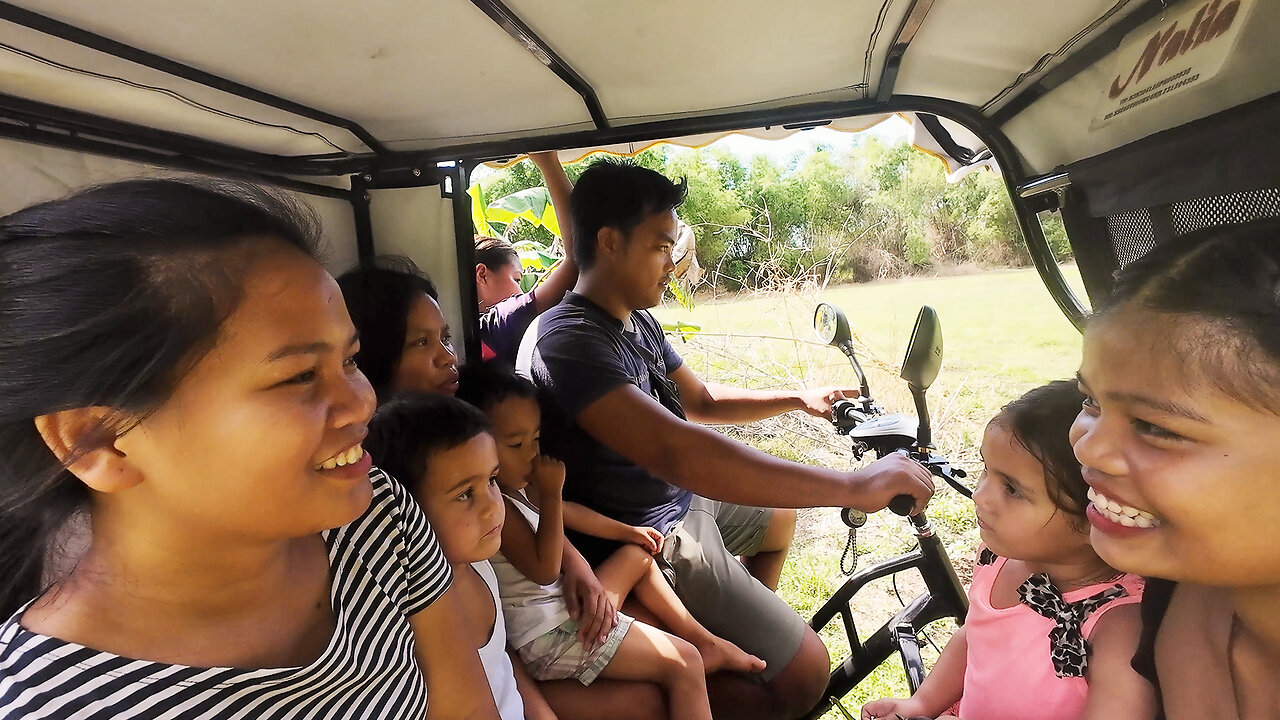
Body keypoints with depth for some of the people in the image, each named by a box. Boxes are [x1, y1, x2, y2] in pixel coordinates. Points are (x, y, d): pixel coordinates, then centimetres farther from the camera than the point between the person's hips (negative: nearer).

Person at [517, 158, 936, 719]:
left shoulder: (637, 321, 3)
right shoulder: (567, 341, -29)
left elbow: (703, 402, 16)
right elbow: (674, 450, -42)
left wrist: (798, 399, 7)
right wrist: (852, 487, -43)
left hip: (680, 498, 10)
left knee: (780, 508, 28)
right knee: (805, 675, -10)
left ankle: (747, 624, 41)